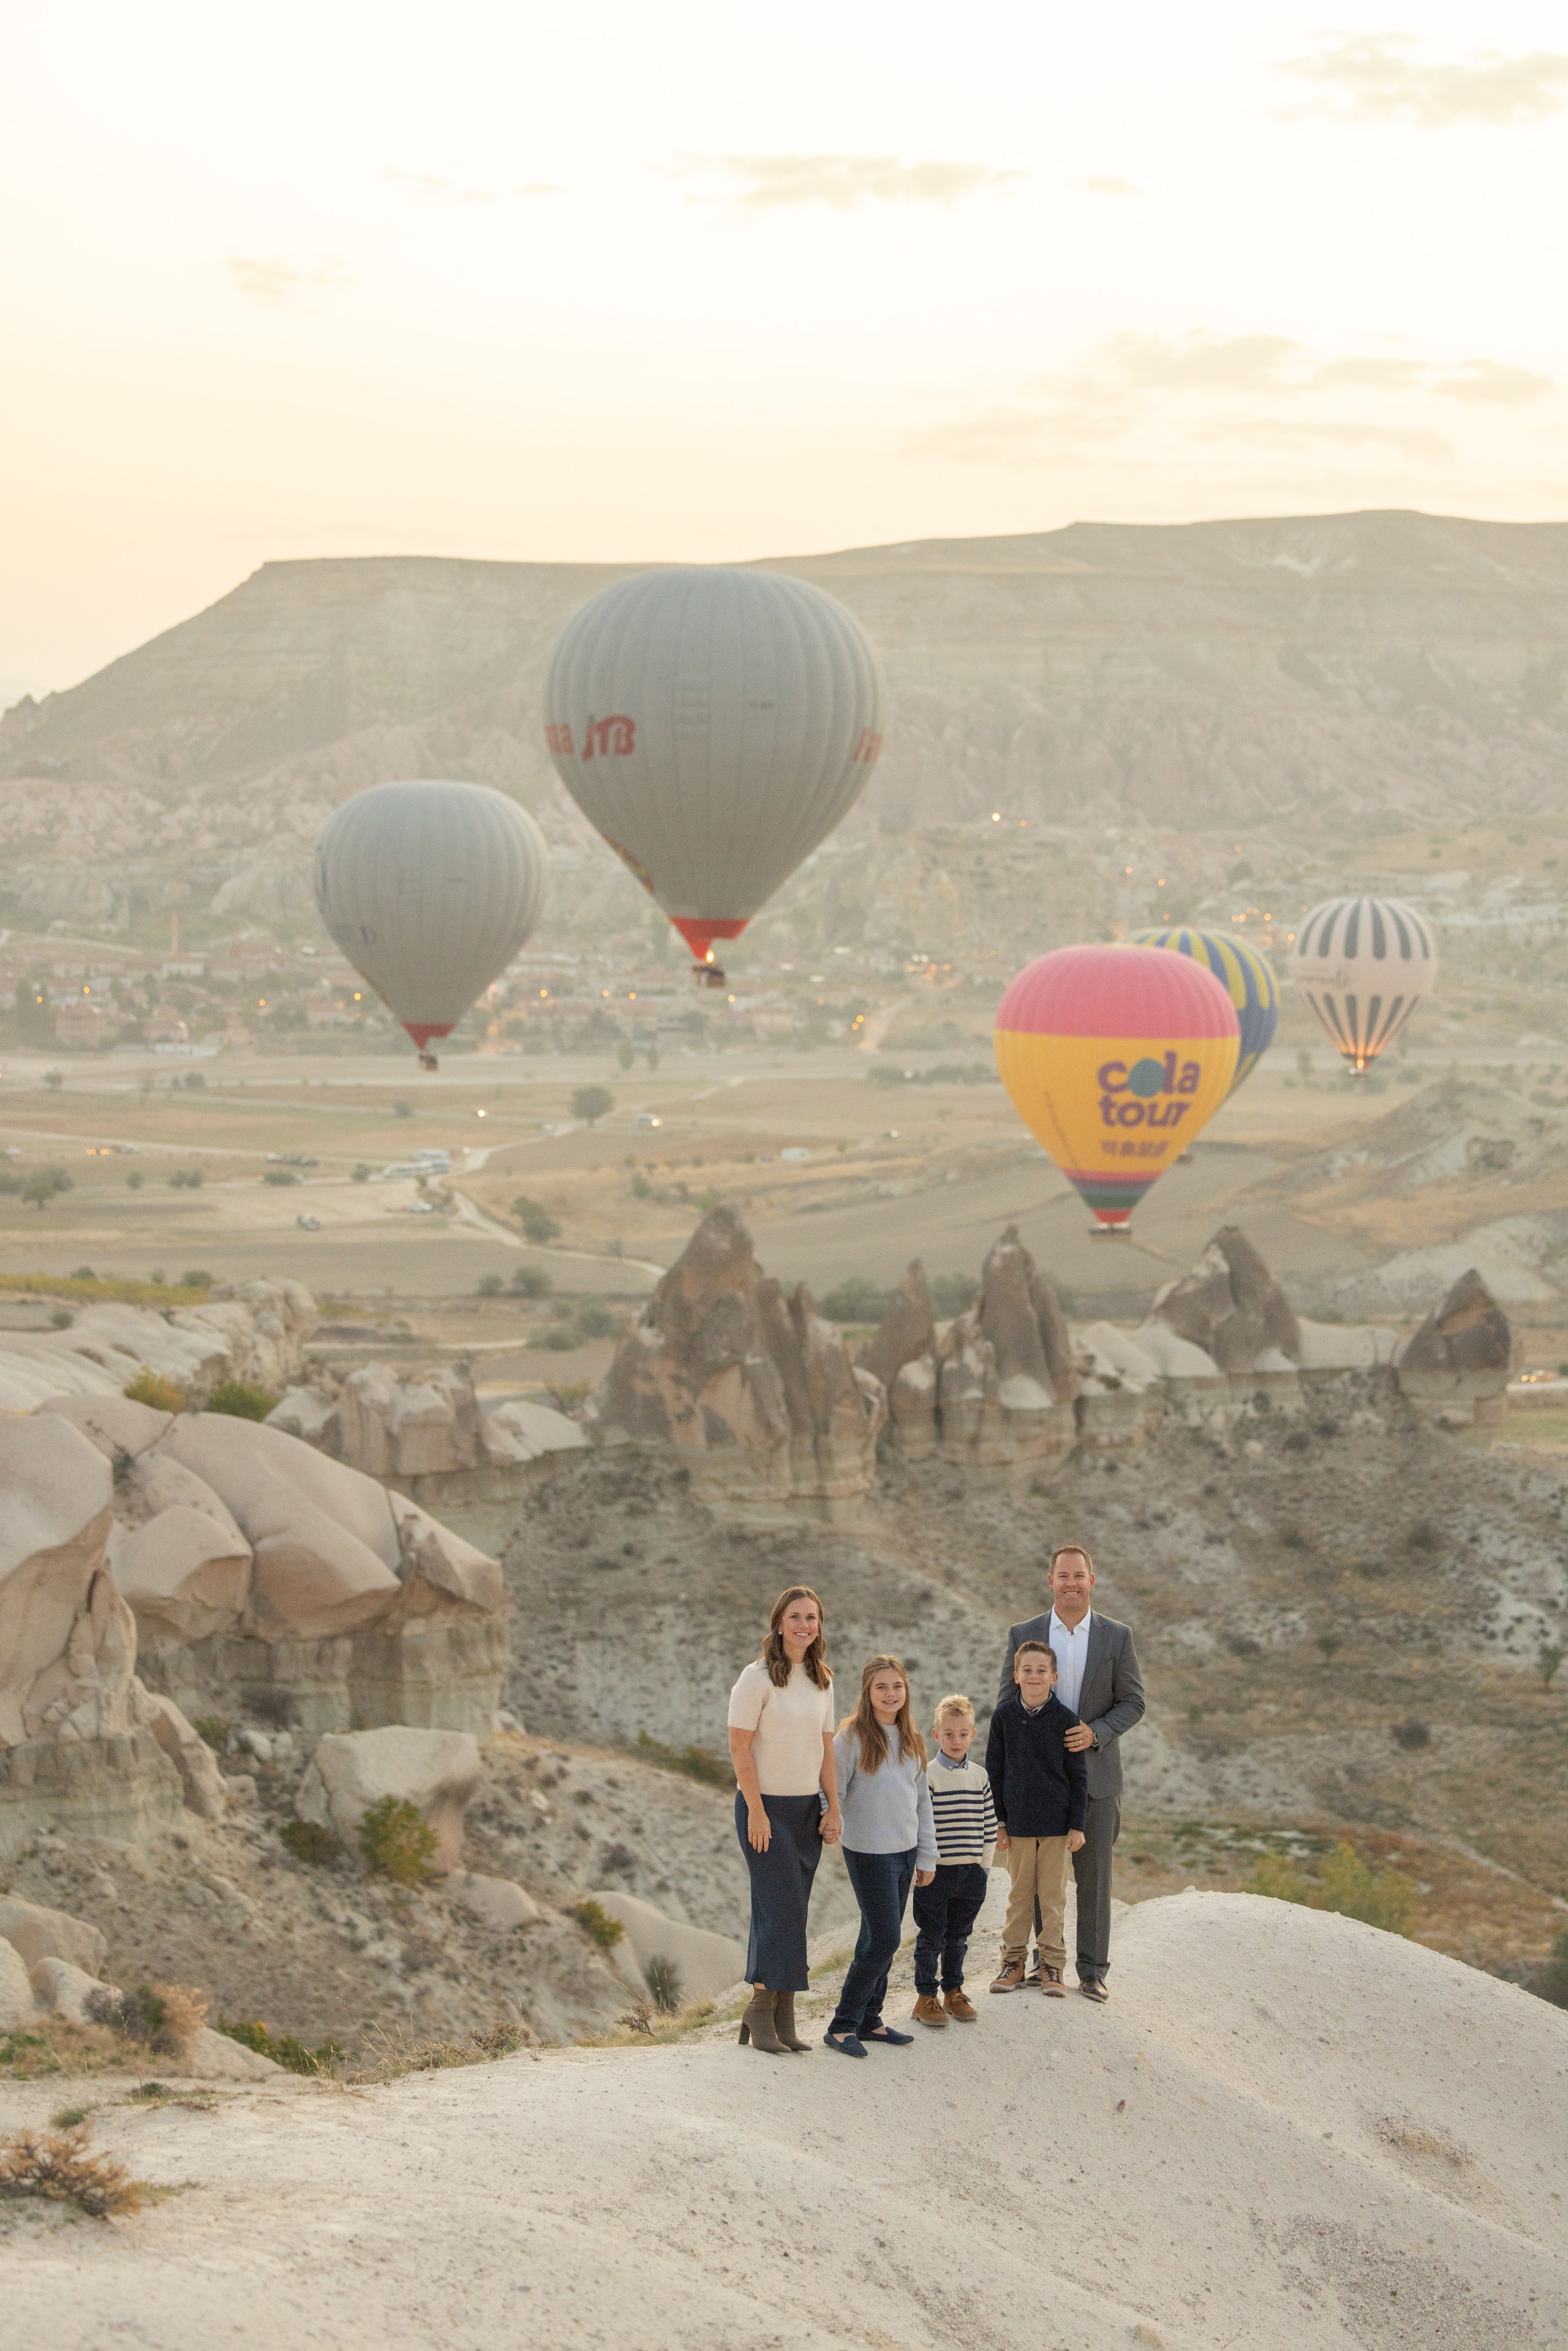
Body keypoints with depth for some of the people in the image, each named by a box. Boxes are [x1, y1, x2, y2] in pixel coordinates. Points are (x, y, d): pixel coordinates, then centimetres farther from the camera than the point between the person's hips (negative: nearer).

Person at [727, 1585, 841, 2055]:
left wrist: (833, 1809, 9)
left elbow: (825, 1750, 14)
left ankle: (781, 2019, 7)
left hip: (807, 1807, 6)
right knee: (781, 1907, -11)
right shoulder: (758, 1678, -9)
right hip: (765, 1805, -6)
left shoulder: (822, 1681, 10)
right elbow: (739, 1747, -11)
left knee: (790, 1911, 5)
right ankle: (762, 2011, -2)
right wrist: (756, 1811, -14)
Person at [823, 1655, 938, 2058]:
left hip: (905, 1852, 6)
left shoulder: (912, 1741, 9)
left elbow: (922, 1801, 14)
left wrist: (927, 1857, 14)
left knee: (881, 1941, 12)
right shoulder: (852, 1738, -10)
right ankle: (843, 2025, -3)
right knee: (883, 1939, -10)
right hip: (870, 1854, -6)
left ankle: (868, 2020, 20)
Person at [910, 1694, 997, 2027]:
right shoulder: (928, 1775, -8)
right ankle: (926, 1996, 9)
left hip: (971, 1871, 4)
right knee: (932, 1936, 2)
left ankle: (953, 1991, 24)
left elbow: (989, 1823, 12)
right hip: (936, 1871, -4)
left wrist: (985, 1862, 8)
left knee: (958, 1935, 13)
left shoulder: (980, 1775, 7)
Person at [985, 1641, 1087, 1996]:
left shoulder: (1064, 1720, -5)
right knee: (1019, 1894, 8)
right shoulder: (1004, 1716, 0)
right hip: (1018, 1821, 1)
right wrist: (998, 1821, 5)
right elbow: (995, 1771, 6)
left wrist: (1077, 1825, -3)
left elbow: (1078, 1777, 0)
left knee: (1053, 1895, 4)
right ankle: (1014, 1960, 17)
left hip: (1056, 1822, -1)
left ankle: (1051, 1963, 12)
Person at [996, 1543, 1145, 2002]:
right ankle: (1046, 1961, 16)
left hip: (1096, 1775, -1)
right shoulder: (1024, 1635, 2)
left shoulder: (1116, 1637, 1)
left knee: (1094, 1875, 1)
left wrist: (1096, 1732, -15)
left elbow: (1132, 1702, 2)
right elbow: (1007, 1705, 4)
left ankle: (1092, 1970, 7)